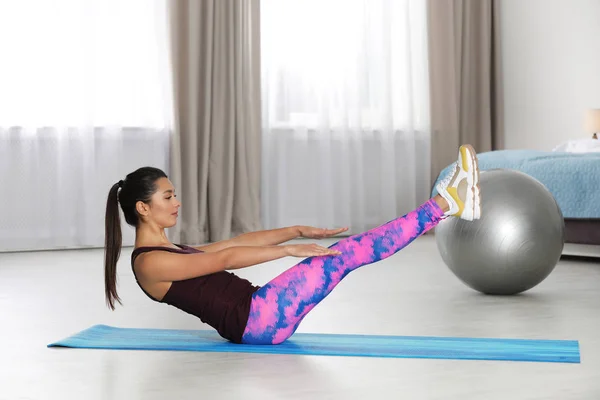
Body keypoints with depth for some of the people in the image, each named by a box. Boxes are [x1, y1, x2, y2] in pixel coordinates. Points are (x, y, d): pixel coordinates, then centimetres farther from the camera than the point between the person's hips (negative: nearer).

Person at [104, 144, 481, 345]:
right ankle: (445, 203, -11)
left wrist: (296, 230, 12)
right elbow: (225, 258, -16)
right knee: (341, 257, -14)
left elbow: (238, 241, 18)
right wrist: (289, 249, -18)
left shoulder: (171, 252, 21)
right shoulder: (149, 263, -8)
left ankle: (447, 204, -4)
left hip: (259, 317, 9)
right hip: (255, 321, -9)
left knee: (346, 250, -3)